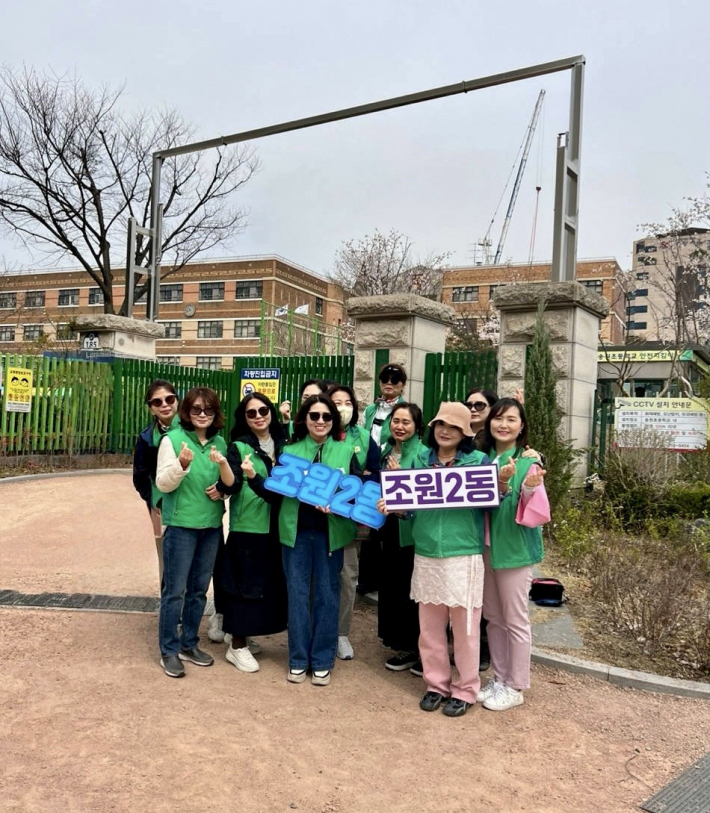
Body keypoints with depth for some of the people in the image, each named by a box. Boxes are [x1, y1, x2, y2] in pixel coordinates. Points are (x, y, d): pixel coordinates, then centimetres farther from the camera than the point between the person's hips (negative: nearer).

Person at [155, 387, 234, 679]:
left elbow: (230, 484, 3)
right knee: (175, 590, 2)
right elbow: (163, 484, -10)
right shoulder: (172, 439, -8)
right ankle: (169, 651, 15)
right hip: (181, 523, -5)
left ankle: (189, 644, 28)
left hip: (212, 524, 5)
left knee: (199, 589, 15)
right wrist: (182, 464, -27)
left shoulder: (219, 442, 5)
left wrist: (222, 464, -17)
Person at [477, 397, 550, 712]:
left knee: (515, 620, 5)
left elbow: (534, 511, -15)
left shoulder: (529, 462, -10)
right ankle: (499, 679, 30)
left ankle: (515, 687, 19)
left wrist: (530, 488, -35)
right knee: (493, 617, 15)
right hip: (486, 546, 6)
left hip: (515, 548, -6)